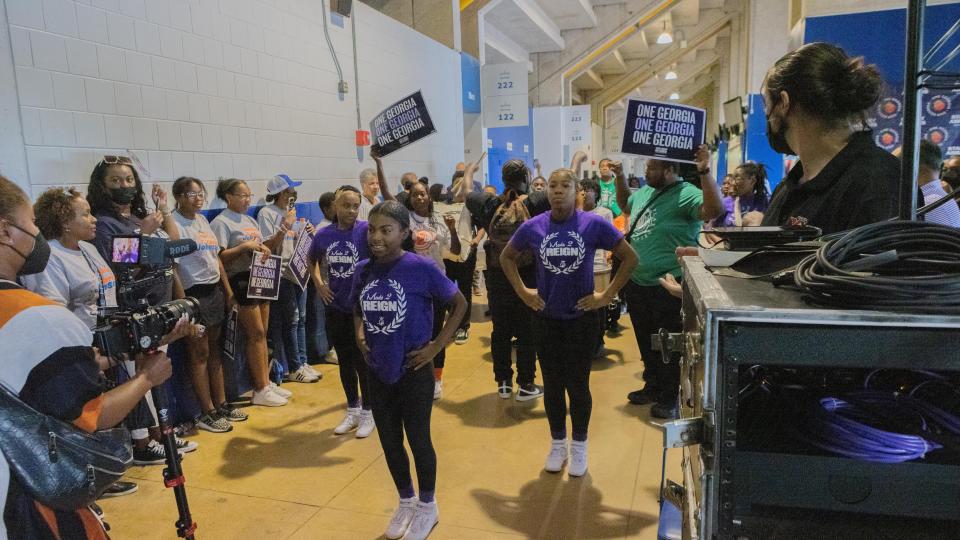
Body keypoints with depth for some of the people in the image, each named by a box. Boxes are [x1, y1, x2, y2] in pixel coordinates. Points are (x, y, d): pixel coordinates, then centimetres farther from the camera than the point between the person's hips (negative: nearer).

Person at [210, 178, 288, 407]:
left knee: (262, 334, 11)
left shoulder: (250, 220, 17)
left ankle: (266, 382, 20)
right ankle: (260, 390, 4)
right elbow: (218, 258, -16)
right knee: (255, 334, -5)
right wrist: (244, 247, -22)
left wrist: (264, 249, -1)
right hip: (240, 281, -8)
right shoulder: (221, 223, -8)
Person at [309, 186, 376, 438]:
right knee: (344, 361, 15)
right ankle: (352, 411, 33)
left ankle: (368, 413, 25)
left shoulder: (366, 230, -12)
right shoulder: (324, 234, 0)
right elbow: (312, 260, 18)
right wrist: (318, 284, 6)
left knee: (363, 361, 5)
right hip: (335, 308, 4)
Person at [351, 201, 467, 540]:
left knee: (418, 440, 9)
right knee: (390, 442, 17)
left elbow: (460, 304, -8)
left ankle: (427, 506, 34)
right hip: (378, 372, 5)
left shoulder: (422, 268, -17)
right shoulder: (363, 270, -2)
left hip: (413, 372, -5)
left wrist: (437, 346, -11)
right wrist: (360, 335, 0)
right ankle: (406, 502, 41)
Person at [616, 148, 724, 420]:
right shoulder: (645, 192, 9)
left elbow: (714, 210, -33)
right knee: (646, 343, 21)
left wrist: (705, 173, -37)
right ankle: (652, 387, 38)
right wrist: (620, 177, 18)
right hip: (638, 283, 8)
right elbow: (625, 202, 29)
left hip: (668, 287, -8)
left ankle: (669, 399, 21)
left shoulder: (686, 194, -15)